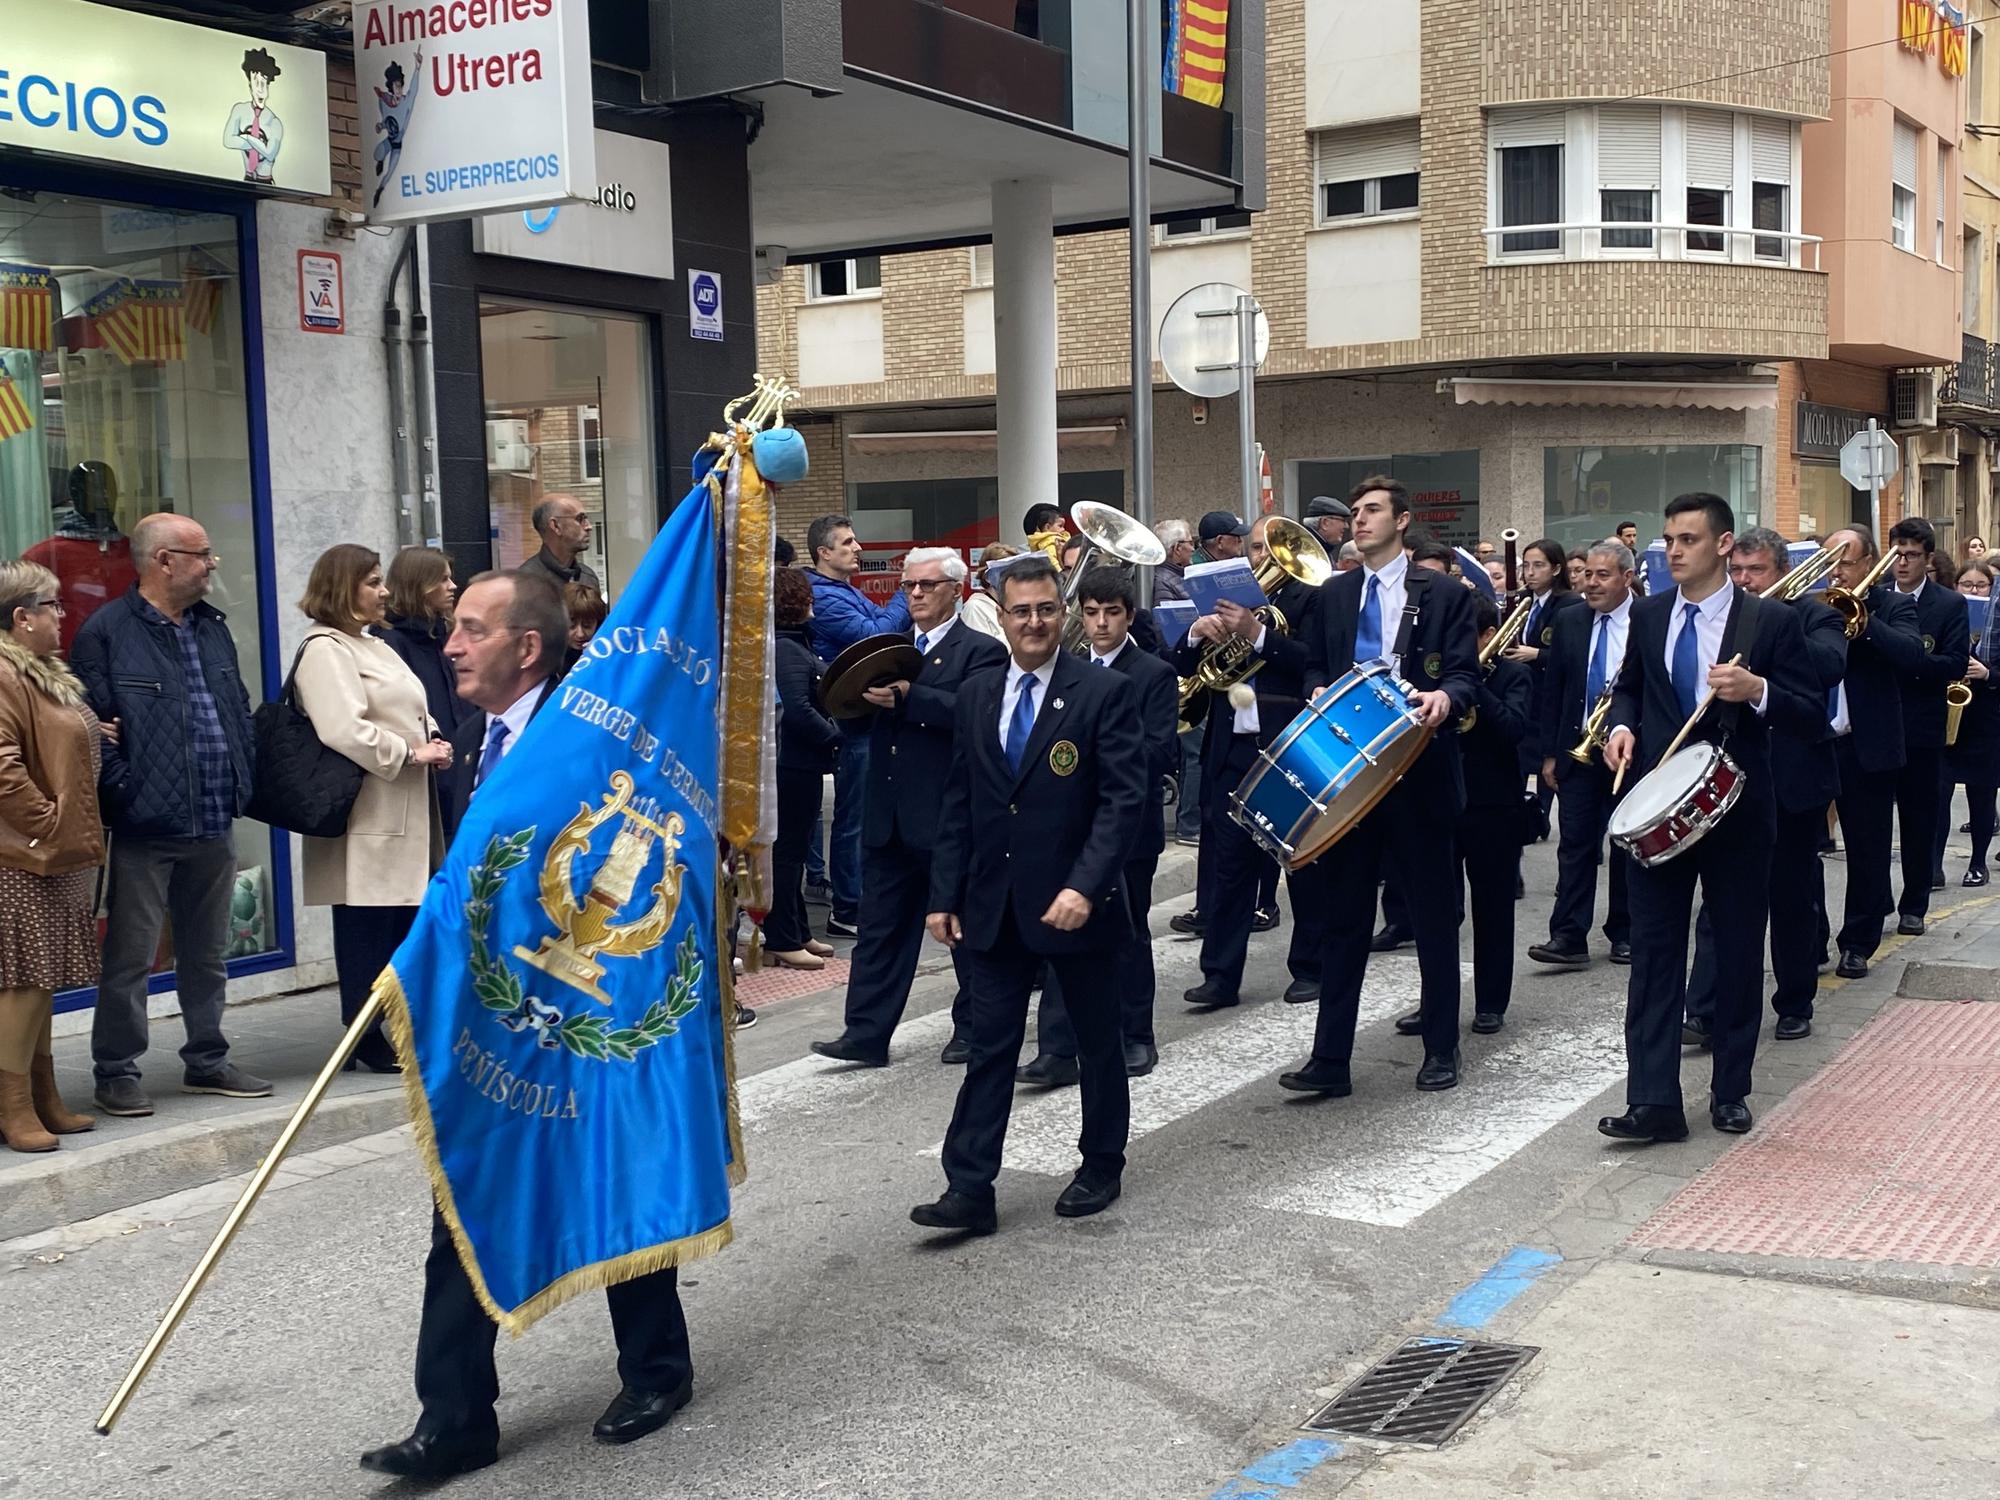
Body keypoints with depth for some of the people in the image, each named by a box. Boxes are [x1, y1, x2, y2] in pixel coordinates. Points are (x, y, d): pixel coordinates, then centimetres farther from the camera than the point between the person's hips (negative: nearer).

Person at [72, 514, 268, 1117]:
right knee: (129, 959, 1)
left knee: (206, 954, 16)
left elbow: (239, 708, 20)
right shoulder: (107, 632, -9)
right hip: (146, 827, -7)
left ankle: (207, 1061, 28)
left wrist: (241, 782, 9)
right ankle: (116, 1072, 11)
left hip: (213, 826, 7)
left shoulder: (213, 628, 14)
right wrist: (123, 789, -17)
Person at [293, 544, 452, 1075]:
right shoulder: (324, 650, -10)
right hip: (366, 817, -10)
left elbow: (412, 714, 29)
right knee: (366, 930, -4)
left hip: (405, 812, 10)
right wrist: (410, 754, -15)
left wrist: (434, 742, 8)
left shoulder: (376, 647, 22)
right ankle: (366, 1042, 3)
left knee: (408, 923, 11)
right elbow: (345, 731, -22)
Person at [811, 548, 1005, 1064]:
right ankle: (866, 1033, 9)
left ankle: (974, 1027, 21)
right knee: (881, 926, 6)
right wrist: (858, 696, -10)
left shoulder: (981, 652, -4)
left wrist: (906, 698, -28)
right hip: (888, 816, 6)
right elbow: (860, 718, 12)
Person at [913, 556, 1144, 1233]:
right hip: (993, 905, 4)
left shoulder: (1106, 691, -8)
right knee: (989, 1046, 3)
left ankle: (1102, 1167, 29)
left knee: (1098, 1043, 12)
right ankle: (969, 1190, 5)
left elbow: (1124, 798, -15)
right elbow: (958, 803, 10)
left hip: (1075, 904, -4)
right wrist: (944, 895, 4)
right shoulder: (976, 695, 7)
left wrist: (1085, 886, -25)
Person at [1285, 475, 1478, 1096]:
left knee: (1433, 910, 6)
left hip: (1419, 769, -3)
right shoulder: (1333, 594, 12)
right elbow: (1314, 666, 17)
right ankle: (1330, 1060, 7)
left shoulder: (1443, 594, 0)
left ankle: (1441, 1050, 19)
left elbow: (1465, 673, -4)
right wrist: (1319, 693, -4)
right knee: (1342, 912, 4)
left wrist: (1445, 696, -25)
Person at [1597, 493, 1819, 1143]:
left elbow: (1810, 713, -5)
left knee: (1739, 954, 9)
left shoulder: (1771, 619, -5)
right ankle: (1653, 1103, -1)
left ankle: (1730, 1091, 23)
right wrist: (1622, 726, -3)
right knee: (1653, 953, -2)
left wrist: (1757, 690, -23)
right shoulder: (1647, 615, 5)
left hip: (1738, 808, -2)